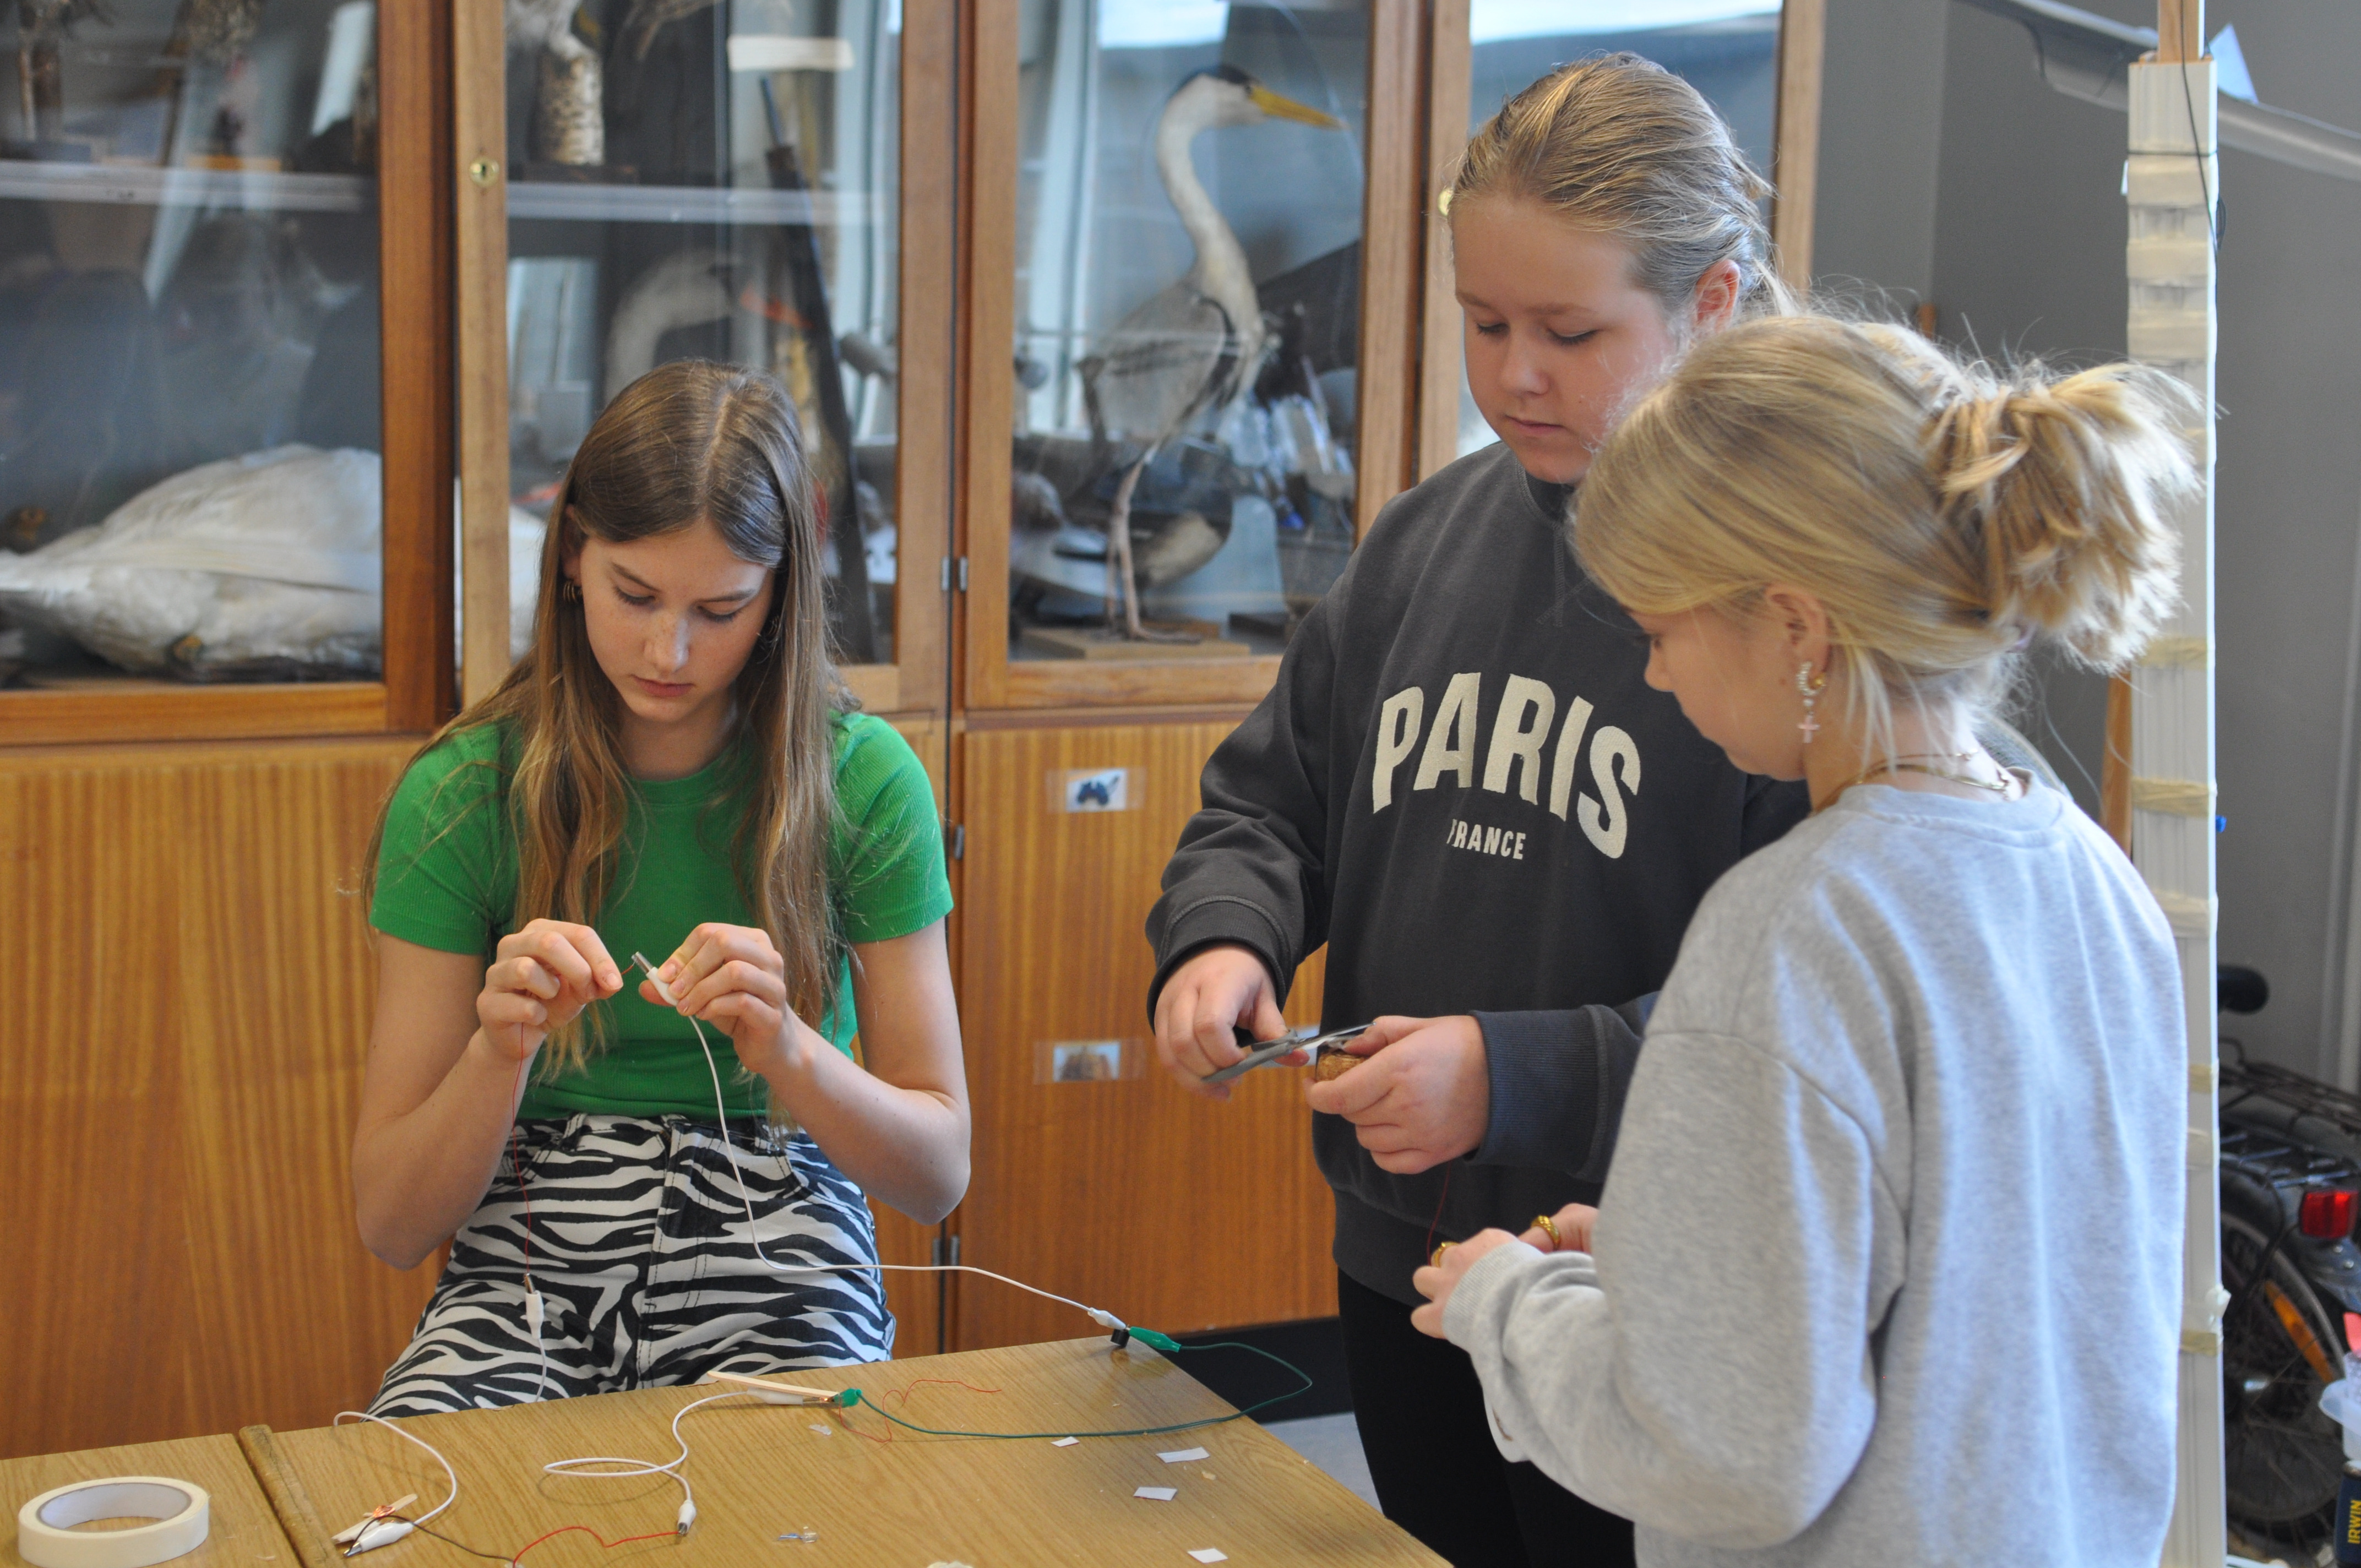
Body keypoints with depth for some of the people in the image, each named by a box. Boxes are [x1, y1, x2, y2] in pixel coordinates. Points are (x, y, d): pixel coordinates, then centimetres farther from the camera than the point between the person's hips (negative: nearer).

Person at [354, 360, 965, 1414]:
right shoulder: (462, 794, -1)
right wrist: (501, 1051, -20)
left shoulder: (862, 781, -1)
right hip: (527, 1274, 0)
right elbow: (392, 1224, -1)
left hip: (776, 1267, 0)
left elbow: (938, 1176, -1)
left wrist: (788, 1052, -19)